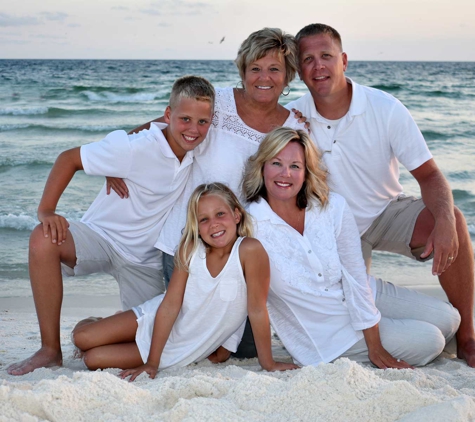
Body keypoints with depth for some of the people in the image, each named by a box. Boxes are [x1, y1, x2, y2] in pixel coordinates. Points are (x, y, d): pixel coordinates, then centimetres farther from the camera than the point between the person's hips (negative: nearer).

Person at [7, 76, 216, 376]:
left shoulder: (200, 150, -8)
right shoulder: (135, 148, -23)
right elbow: (69, 159, -16)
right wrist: (46, 210, -27)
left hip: (146, 258, 4)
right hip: (101, 237, -4)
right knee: (44, 239, -35)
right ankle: (50, 350, -24)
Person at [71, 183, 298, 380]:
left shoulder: (250, 250, -29)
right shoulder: (191, 250, -17)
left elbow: (257, 310, -24)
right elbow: (170, 304, -16)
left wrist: (268, 363, -17)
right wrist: (151, 363, -17)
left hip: (189, 349, -2)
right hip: (158, 320, 2)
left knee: (93, 359, -9)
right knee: (82, 338, -5)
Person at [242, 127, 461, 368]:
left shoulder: (333, 207, -12)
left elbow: (356, 277, -12)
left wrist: (374, 346, -11)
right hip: (327, 331, -4)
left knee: (447, 319, 1)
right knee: (427, 341, -13)